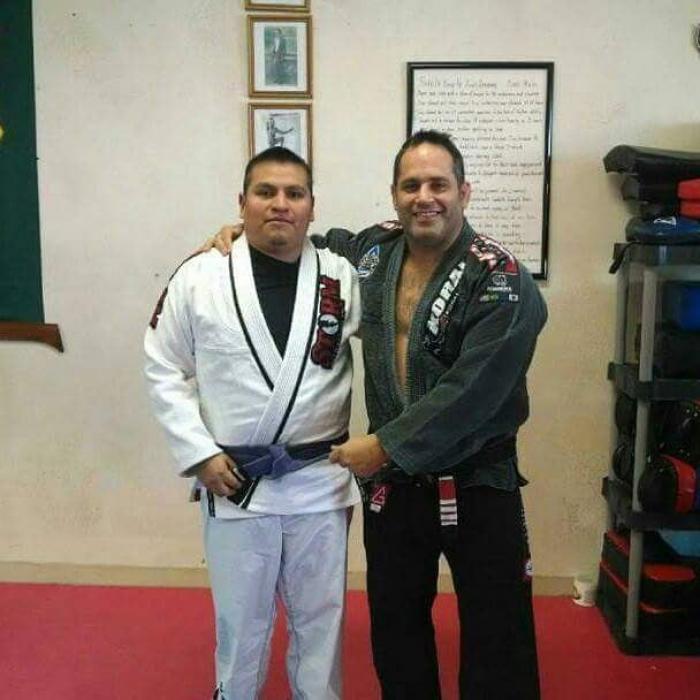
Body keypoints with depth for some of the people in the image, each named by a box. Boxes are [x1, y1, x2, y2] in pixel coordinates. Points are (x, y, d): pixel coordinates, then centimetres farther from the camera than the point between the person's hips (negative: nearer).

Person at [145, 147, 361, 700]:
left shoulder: (342, 278, -3)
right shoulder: (199, 277, -6)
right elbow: (165, 371, -1)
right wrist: (198, 452, -8)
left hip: (320, 481, 1)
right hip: (233, 481, -1)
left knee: (321, 617, 18)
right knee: (241, 618, 17)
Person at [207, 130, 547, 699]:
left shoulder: (502, 283, -16)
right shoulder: (371, 251, 2)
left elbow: (470, 394, -23)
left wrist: (385, 445, -18)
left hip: (477, 485, -4)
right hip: (391, 481, 5)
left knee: (497, 646, 8)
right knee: (396, 631, 21)